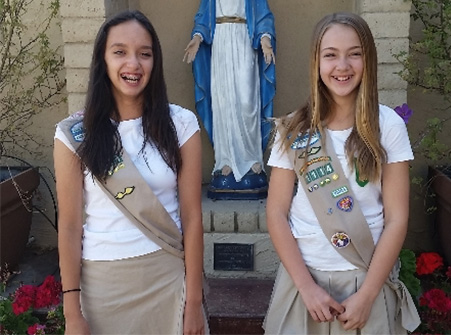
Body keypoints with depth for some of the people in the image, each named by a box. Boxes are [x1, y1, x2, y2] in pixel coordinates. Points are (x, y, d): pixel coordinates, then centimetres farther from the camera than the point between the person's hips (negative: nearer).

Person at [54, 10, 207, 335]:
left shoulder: (181, 124, -6)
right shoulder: (74, 134, -6)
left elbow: (192, 216, -5)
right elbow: (70, 225, -4)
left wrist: (194, 300, -5)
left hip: (168, 277, 0)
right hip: (101, 282, 0)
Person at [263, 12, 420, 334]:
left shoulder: (389, 126, -6)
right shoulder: (294, 130, -4)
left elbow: (396, 218, -7)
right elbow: (277, 214, -4)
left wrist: (367, 294, -11)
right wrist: (307, 285, -11)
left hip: (368, 280, 0)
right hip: (304, 278, 1)